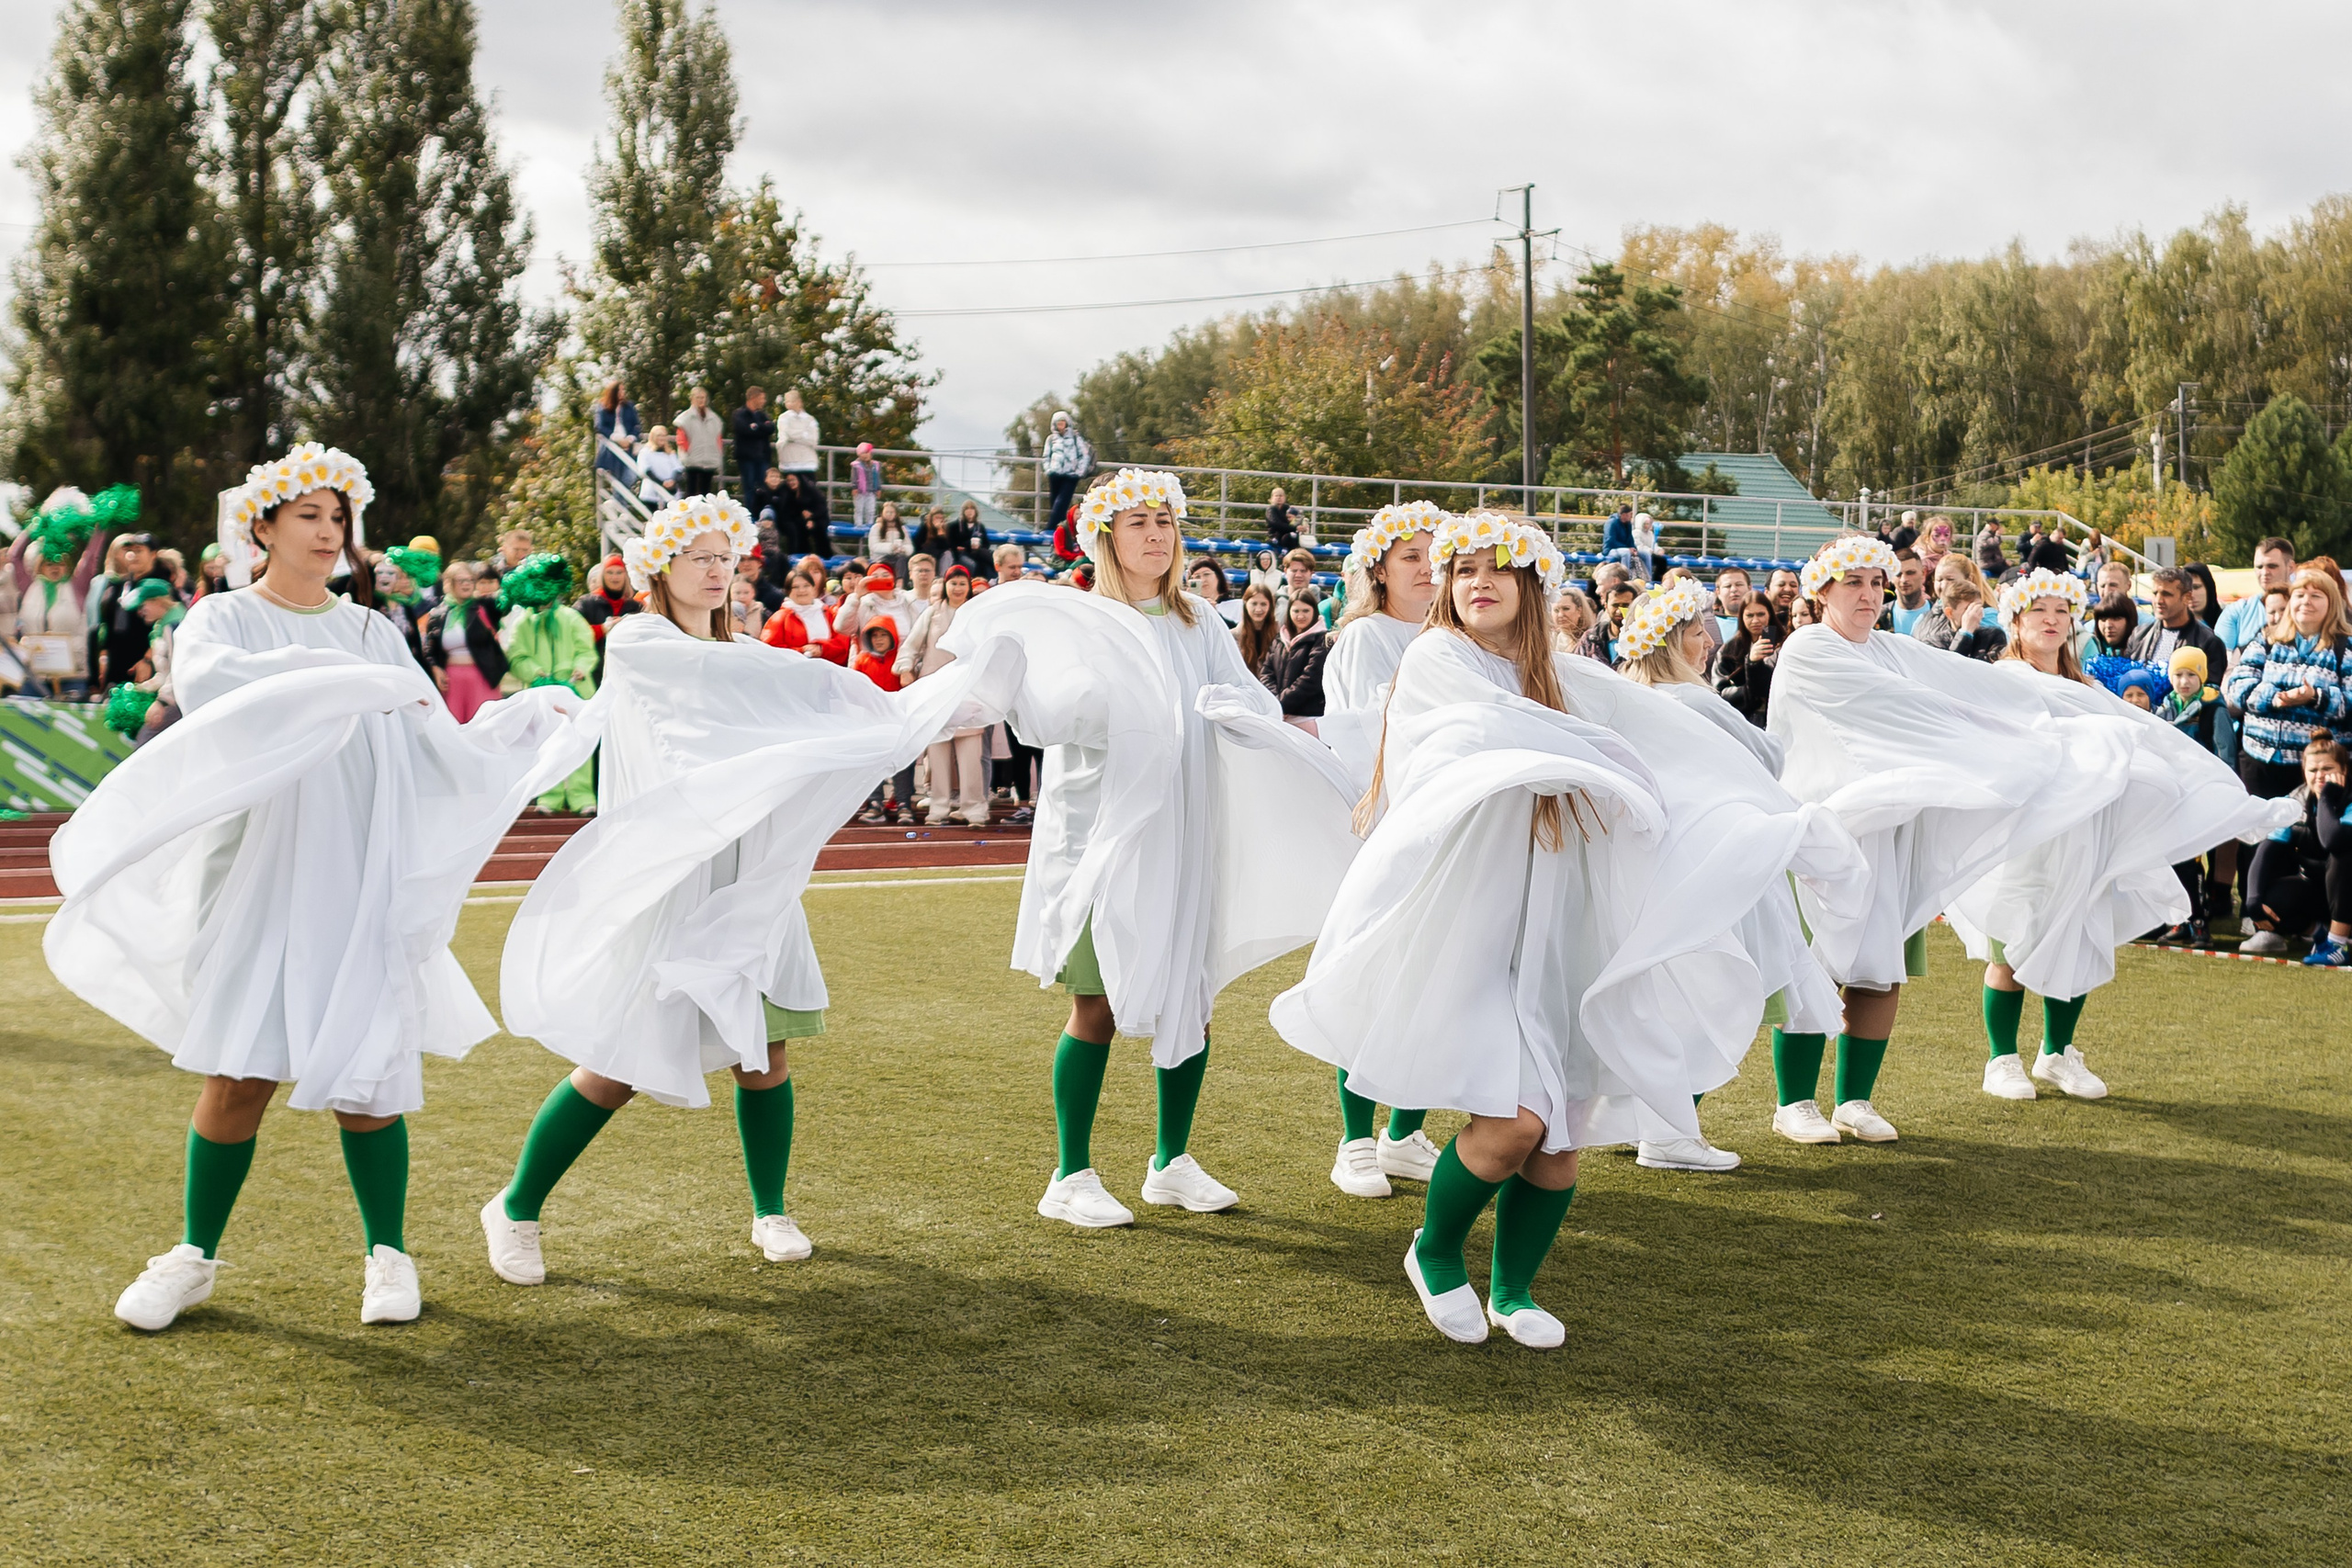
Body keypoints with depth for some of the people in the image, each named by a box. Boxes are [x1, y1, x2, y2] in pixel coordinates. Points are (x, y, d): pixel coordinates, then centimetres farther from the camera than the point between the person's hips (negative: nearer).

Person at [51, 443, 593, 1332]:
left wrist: (534, 716, 3)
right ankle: (195, 1256, 13)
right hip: (260, 877, -2)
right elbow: (206, 681, -21)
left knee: (364, 1074, -1)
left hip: (361, 883, 2)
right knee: (240, 1073, -4)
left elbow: (442, 749, 11)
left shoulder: (372, 633, 13)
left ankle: (387, 1254, 14)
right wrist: (349, 684, -28)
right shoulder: (222, 621, 4)